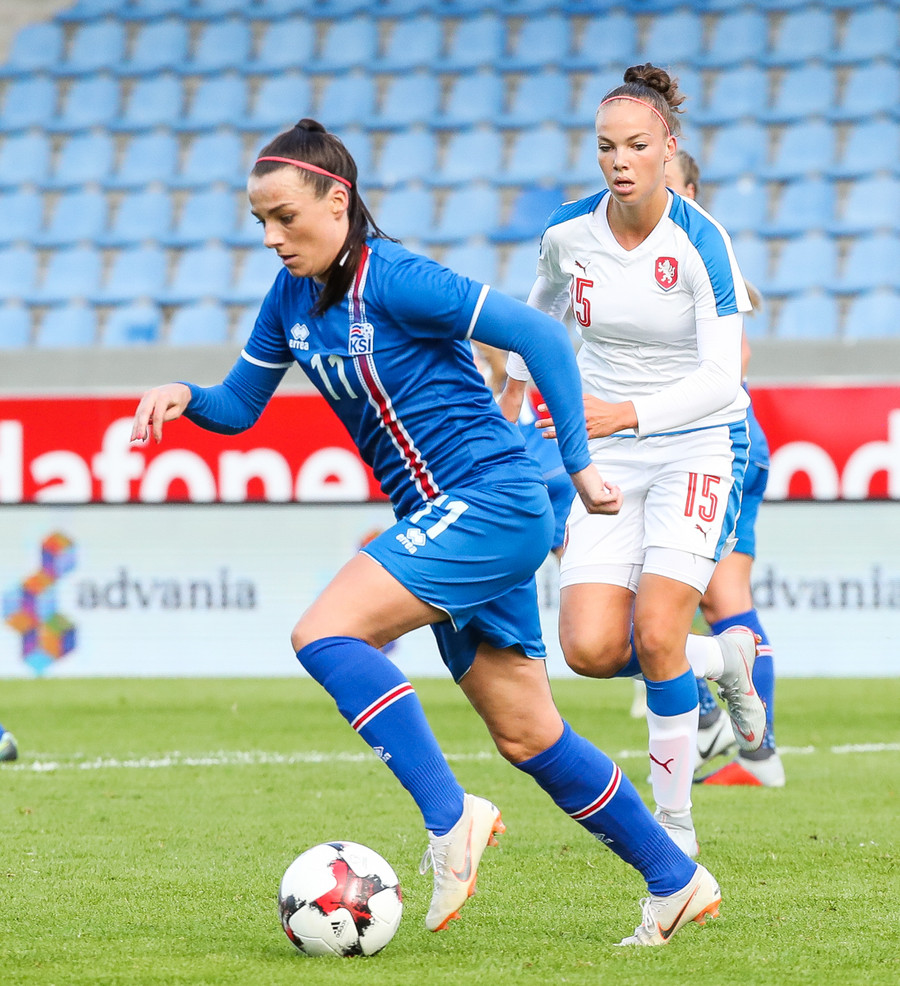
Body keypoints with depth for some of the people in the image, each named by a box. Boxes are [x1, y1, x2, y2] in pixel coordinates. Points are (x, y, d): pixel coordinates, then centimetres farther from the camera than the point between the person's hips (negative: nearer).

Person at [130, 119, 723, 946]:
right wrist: (185, 397, -5)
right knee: (526, 736, 11)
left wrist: (579, 465, -13)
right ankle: (677, 882, 20)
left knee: (325, 635, -21)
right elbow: (240, 406, 17)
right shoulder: (291, 299, 7)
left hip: (489, 502, -9)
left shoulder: (394, 279, -17)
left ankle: (449, 817, -20)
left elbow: (539, 334, -16)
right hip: (446, 524, 9)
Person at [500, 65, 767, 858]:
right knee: (590, 650, -11)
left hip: (700, 443, -4)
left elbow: (721, 378, -24)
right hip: (608, 454, 4)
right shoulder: (568, 232, -5)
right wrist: (518, 382, 29)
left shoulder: (700, 242, -18)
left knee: (655, 635, -18)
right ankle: (723, 662, 19)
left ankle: (675, 822, 0)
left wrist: (627, 413, -38)